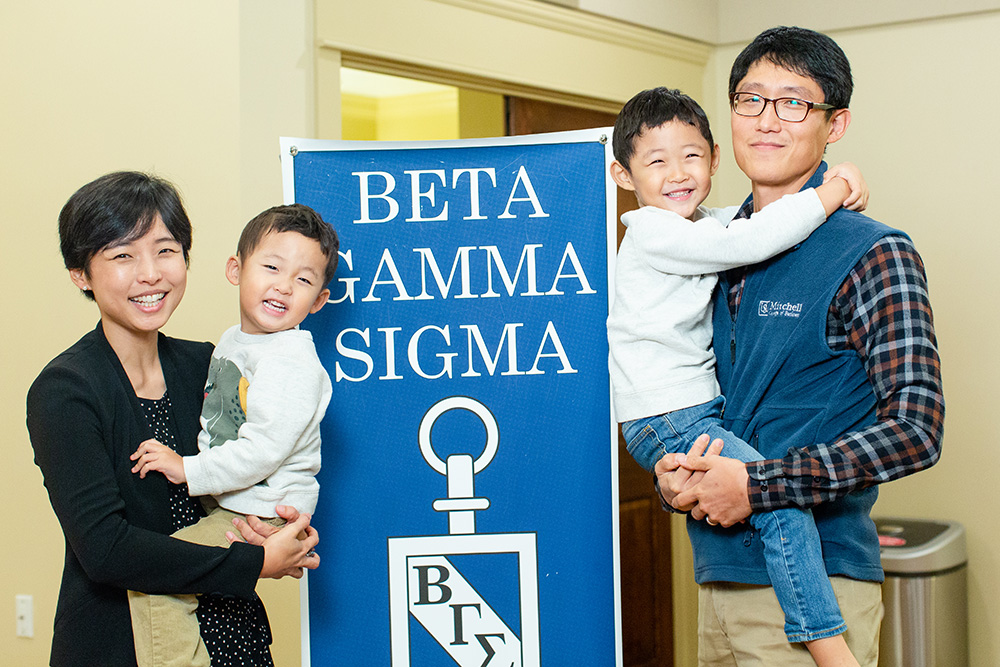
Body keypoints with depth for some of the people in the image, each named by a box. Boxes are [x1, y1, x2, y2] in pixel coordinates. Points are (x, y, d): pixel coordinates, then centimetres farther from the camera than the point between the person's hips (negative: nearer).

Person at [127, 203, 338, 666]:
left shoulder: (292, 362, -20)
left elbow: (262, 451, -25)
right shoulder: (231, 341, 10)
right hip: (224, 505, 10)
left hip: (264, 519, -10)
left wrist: (188, 470, -19)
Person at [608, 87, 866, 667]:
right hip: (666, 424, -10)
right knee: (785, 505, -21)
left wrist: (839, 183, -1)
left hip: (704, 408, 10)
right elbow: (747, 243, -24)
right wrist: (825, 197, -15)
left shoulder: (707, 224, 14)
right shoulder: (651, 232, -13)